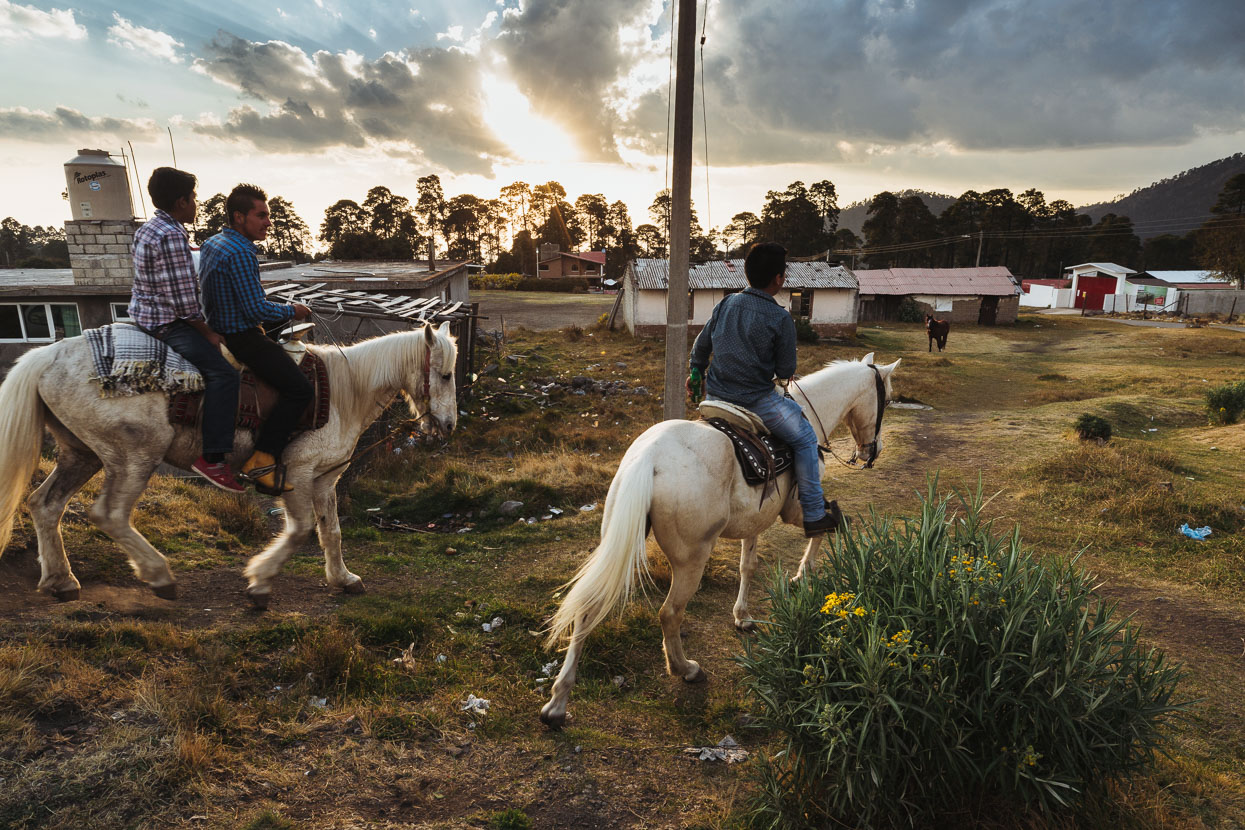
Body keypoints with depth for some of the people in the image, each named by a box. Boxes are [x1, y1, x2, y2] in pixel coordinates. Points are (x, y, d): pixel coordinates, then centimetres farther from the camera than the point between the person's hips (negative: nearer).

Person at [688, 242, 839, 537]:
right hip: (756, 401, -6)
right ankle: (814, 515, 14)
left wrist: (695, 374, 31)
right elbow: (786, 371, -9)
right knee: (805, 438, 11)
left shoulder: (726, 304, 2)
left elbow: (701, 346, 13)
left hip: (716, 397, 6)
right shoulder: (780, 319, -14)